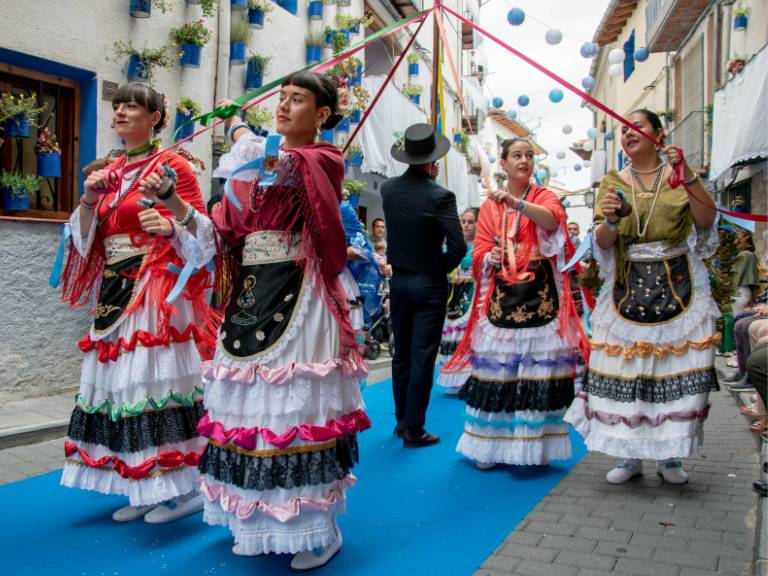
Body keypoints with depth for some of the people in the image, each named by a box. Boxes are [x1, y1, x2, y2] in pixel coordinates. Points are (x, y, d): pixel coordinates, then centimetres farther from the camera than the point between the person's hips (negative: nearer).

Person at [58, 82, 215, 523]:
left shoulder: (171, 165, -3)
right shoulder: (109, 171, 16)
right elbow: (86, 241, 17)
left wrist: (170, 226, -25)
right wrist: (89, 200, 1)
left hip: (156, 293, -7)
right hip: (114, 295, 7)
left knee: (158, 380, -9)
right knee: (119, 384, 7)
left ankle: (184, 486, 3)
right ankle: (142, 489, 17)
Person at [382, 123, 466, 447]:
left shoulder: (388, 189, -2)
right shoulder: (439, 196, -17)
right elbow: (458, 246, -19)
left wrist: (427, 177, 12)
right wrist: (442, 269, -1)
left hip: (398, 281, 5)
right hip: (429, 285, -5)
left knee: (401, 355, 16)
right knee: (422, 358, 2)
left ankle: (402, 422, 28)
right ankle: (414, 431, 9)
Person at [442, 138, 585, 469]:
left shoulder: (544, 197, 8)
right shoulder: (490, 206, 13)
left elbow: (552, 219, -17)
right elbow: (479, 251, 11)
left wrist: (517, 203, -32)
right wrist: (489, 259, -12)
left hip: (540, 299, -1)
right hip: (502, 299, 2)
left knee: (537, 370, -2)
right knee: (495, 372, 0)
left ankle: (534, 446, 11)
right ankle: (491, 445, 13)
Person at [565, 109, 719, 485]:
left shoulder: (678, 173, 8)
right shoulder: (613, 182, 9)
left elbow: (705, 220, -9)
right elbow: (604, 242, -1)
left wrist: (687, 174, -20)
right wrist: (610, 220, -22)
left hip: (677, 287, 0)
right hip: (629, 289, 1)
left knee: (676, 368, -2)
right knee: (624, 370, -3)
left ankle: (670, 457, 14)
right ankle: (629, 456, 10)